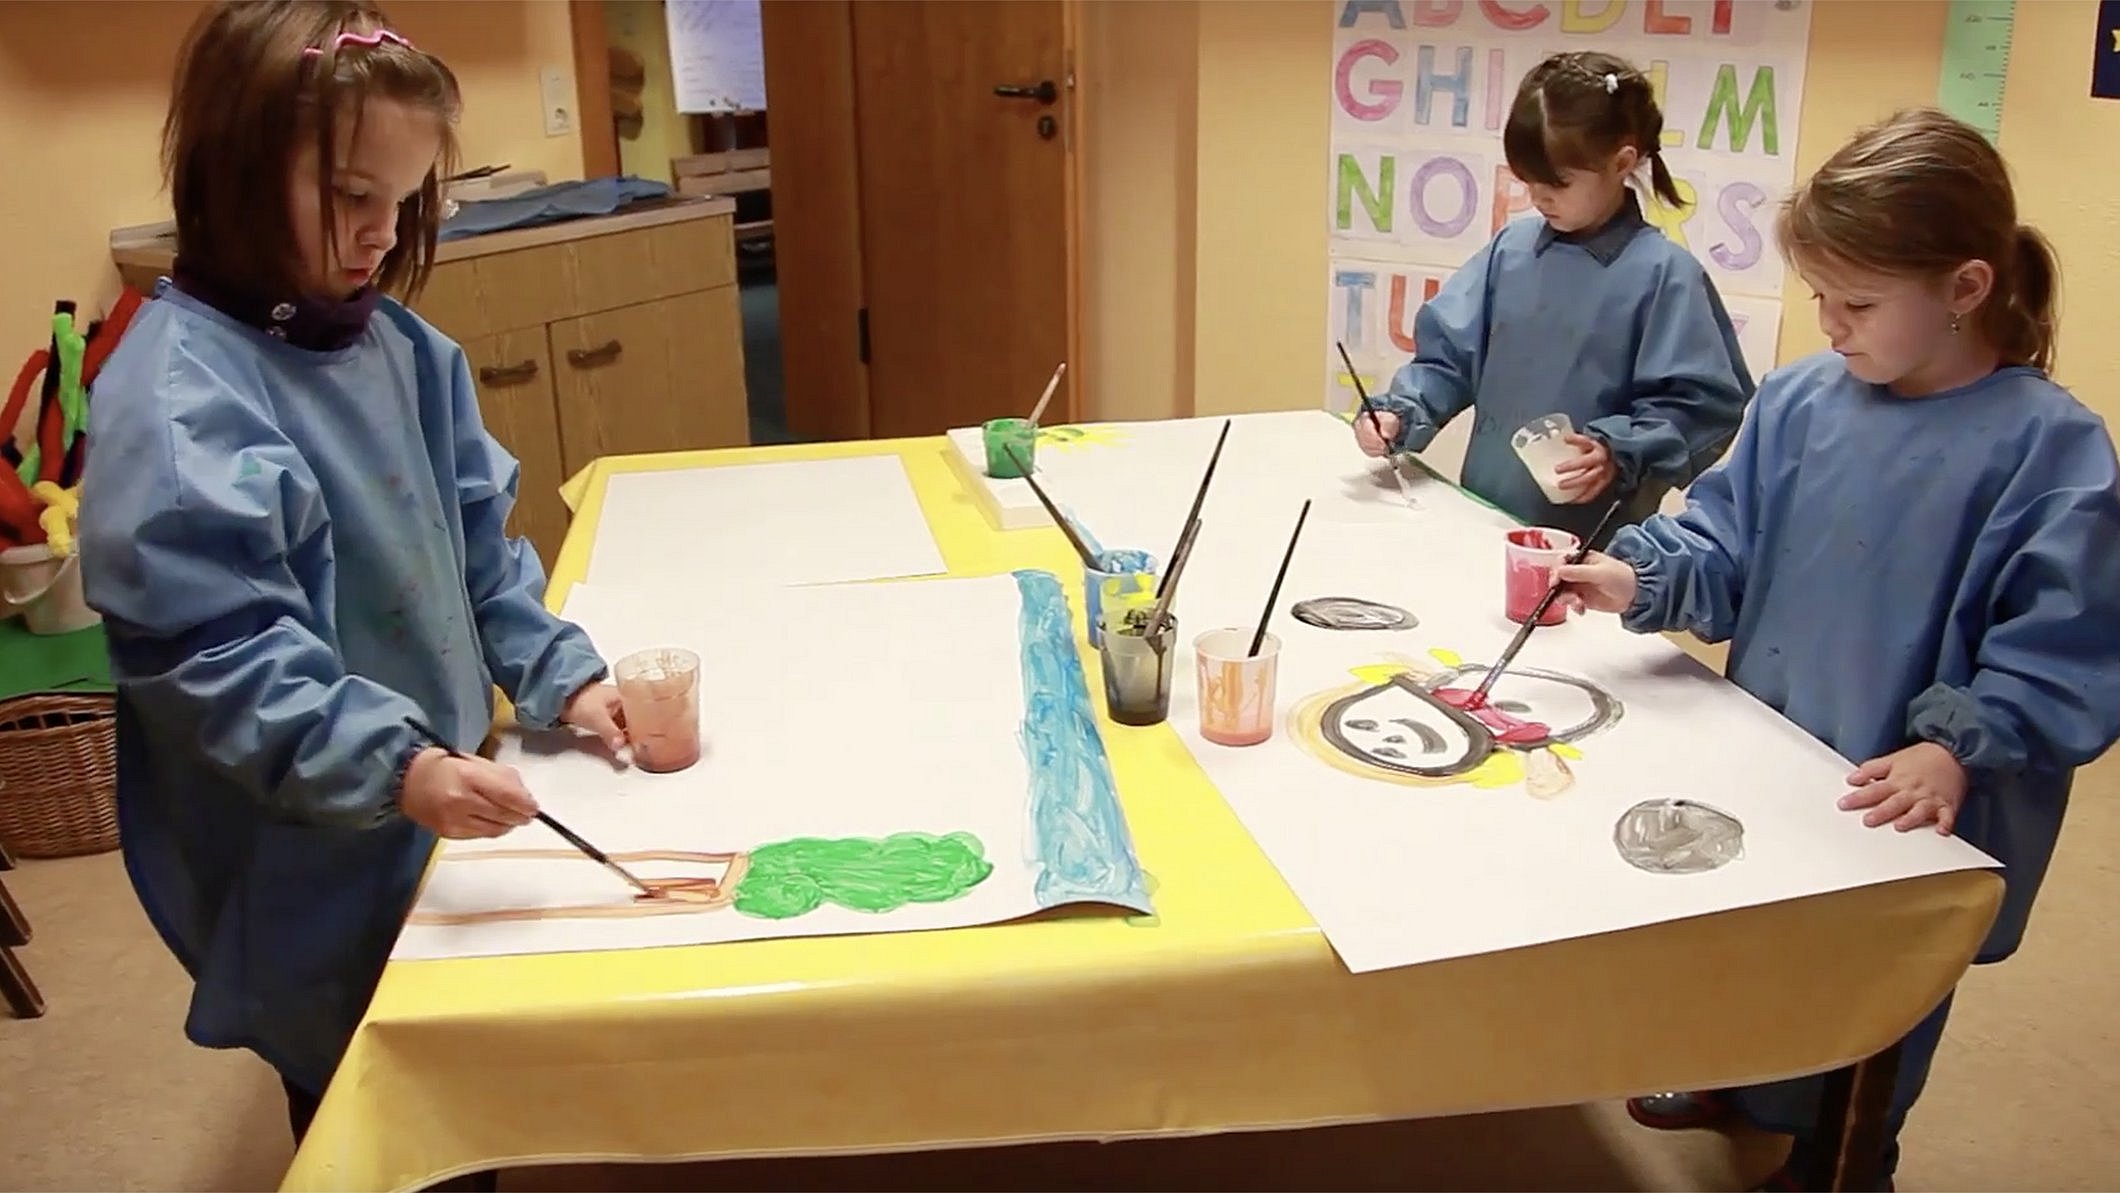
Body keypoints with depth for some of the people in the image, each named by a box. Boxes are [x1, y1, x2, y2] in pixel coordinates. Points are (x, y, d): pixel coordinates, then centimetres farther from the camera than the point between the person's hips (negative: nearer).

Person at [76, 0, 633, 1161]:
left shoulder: (396, 343, 2)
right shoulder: (177, 401, -22)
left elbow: (476, 543, 10)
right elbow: (216, 654, -26)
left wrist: (560, 676, -1)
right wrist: (395, 769, -36)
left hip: (432, 825, 7)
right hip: (310, 882, -7)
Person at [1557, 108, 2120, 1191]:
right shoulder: (1799, 400, -4)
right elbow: (1723, 545, 1)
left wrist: (1957, 750, -28)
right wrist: (1640, 579, -17)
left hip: (1903, 819, -5)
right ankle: (1737, 1084, 53)